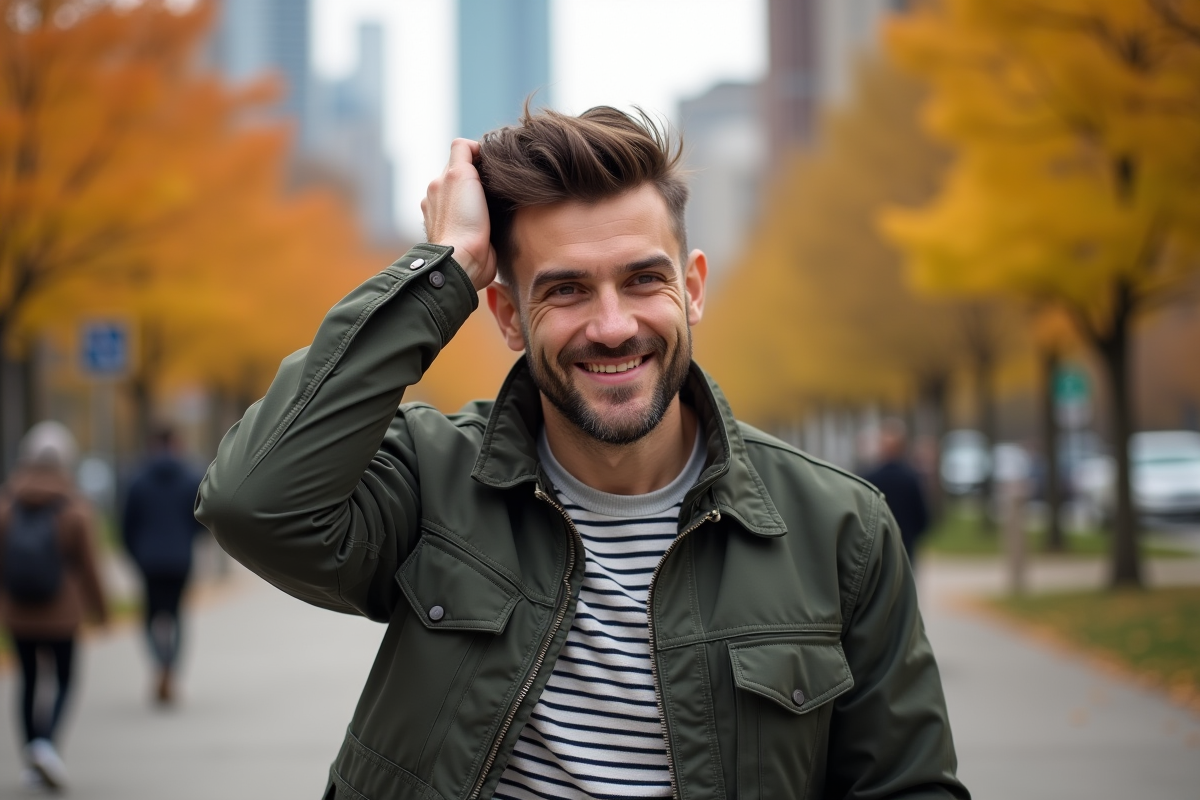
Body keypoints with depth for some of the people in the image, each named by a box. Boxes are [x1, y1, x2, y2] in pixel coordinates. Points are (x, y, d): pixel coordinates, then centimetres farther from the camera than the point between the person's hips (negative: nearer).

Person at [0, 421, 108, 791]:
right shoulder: (75, 510, -11)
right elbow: (87, 567, -8)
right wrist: (99, 610, 7)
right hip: (61, 614, -2)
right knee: (64, 680, 11)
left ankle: (32, 763, 17)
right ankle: (47, 743, -14)